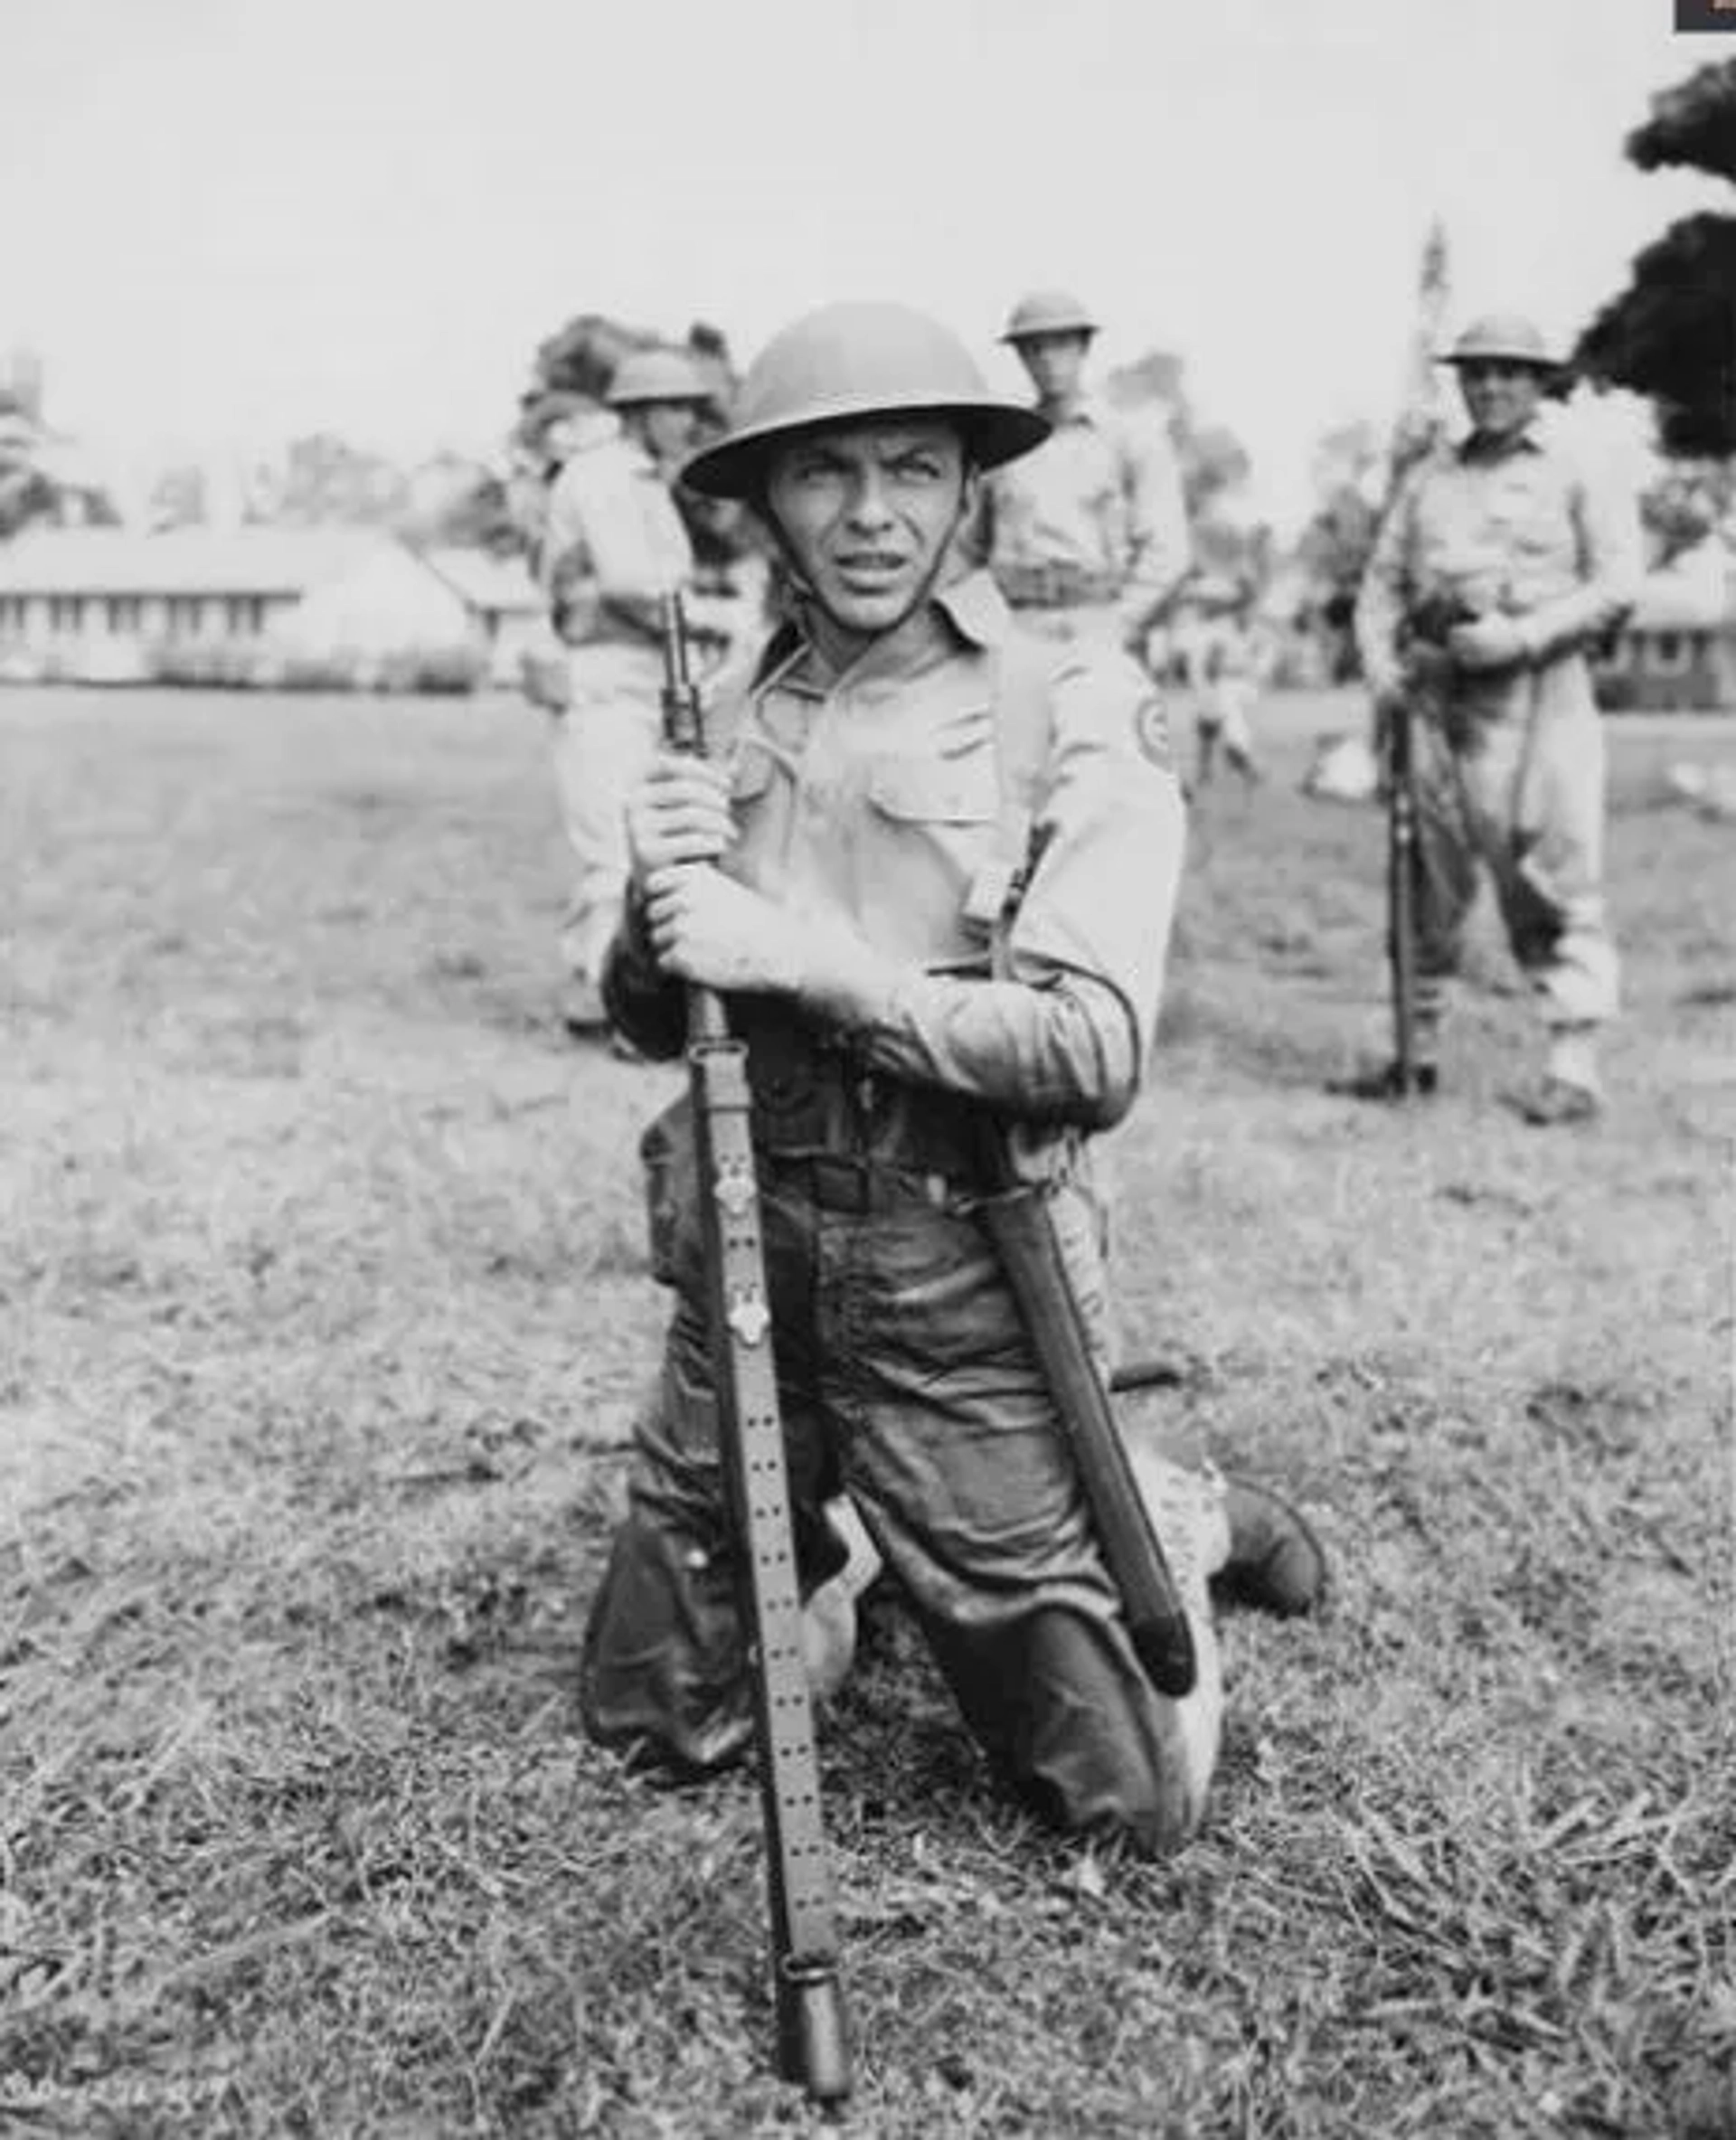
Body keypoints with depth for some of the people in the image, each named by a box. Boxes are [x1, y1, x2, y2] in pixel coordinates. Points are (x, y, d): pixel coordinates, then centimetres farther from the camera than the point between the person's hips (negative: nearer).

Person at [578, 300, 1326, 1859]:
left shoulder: (1076, 716, -10)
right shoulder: (739, 723, 5)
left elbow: (1091, 1053, -19)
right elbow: (651, 1021, 11)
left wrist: (801, 954, -22)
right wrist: (659, 906, -11)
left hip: (957, 1300, -4)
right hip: (745, 1272, 4)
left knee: (1130, 1804, 6)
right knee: (650, 1723, 16)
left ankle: (1170, 1522, 33)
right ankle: (845, 1538, 40)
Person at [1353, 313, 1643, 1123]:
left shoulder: (1579, 473, 6)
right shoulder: (1428, 478, 19)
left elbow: (1617, 584, -3)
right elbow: (1382, 581, 19)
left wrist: (1519, 636, -15)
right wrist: (1380, 664, 1)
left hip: (1534, 698, -4)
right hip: (1436, 697, 5)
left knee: (1553, 883, -8)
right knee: (1427, 881, 7)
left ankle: (1572, 1069, -7)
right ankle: (1418, 1049, 18)